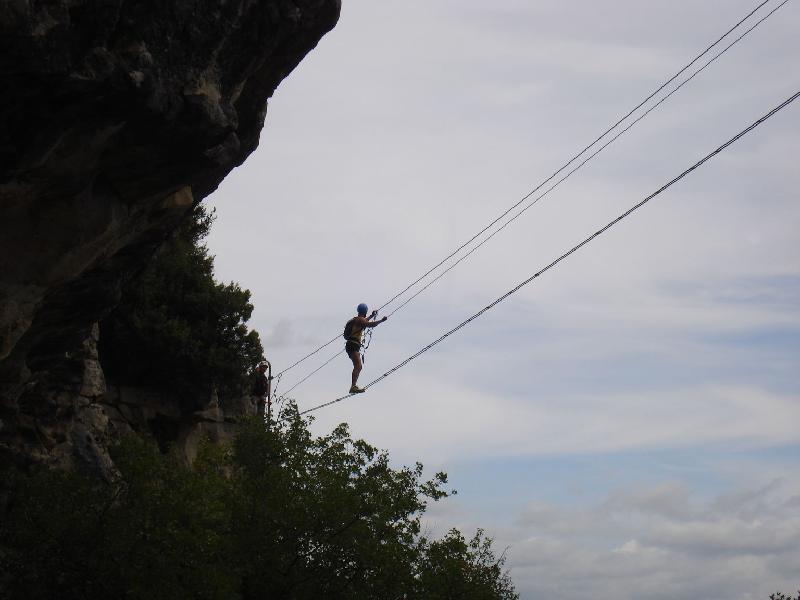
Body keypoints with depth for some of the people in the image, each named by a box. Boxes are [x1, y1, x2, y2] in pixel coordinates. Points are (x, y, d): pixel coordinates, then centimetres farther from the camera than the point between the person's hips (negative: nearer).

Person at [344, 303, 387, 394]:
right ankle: (353, 387, -32)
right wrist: (382, 320, -11)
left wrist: (372, 316, 49)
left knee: (358, 367, 19)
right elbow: (371, 324, -22)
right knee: (358, 366, -20)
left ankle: (353, 386, 23)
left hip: (351, 346, 10)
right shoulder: (360, 319, -8)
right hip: (353, 346, -10)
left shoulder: (356, 319, 21)